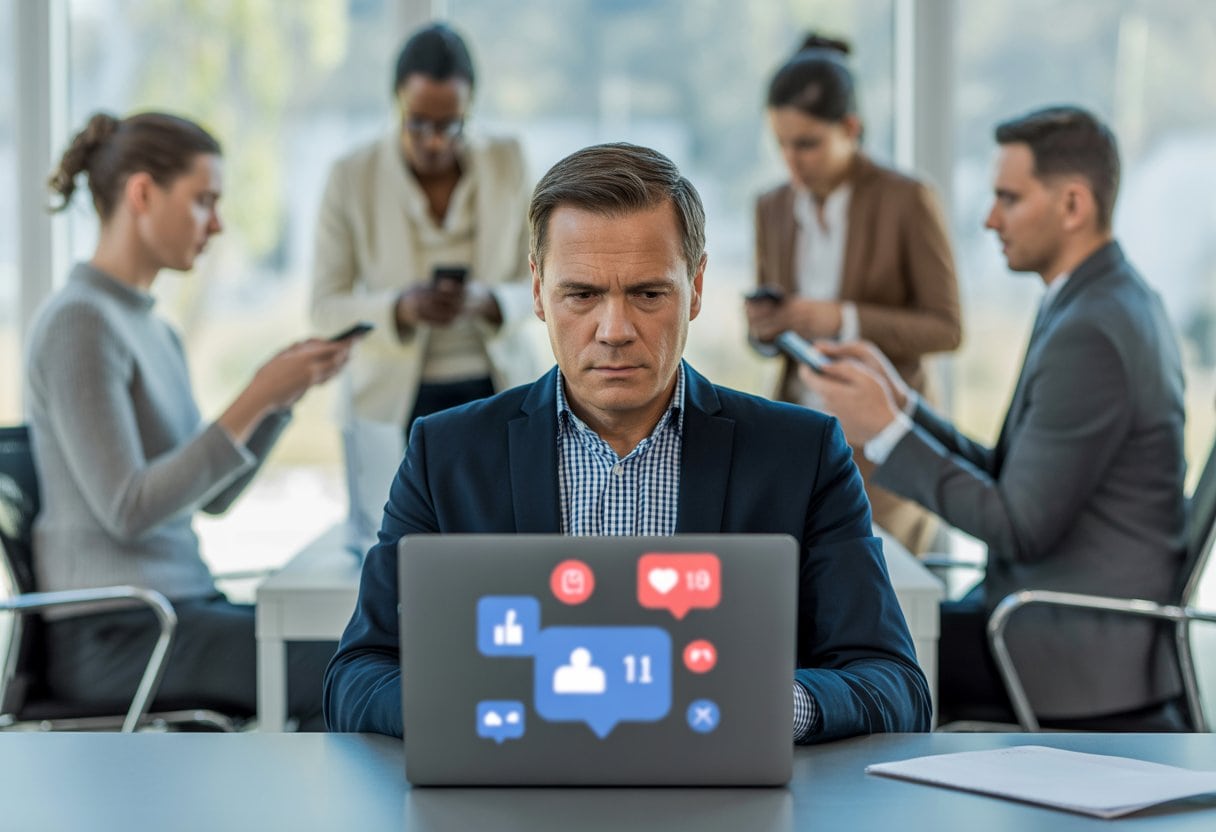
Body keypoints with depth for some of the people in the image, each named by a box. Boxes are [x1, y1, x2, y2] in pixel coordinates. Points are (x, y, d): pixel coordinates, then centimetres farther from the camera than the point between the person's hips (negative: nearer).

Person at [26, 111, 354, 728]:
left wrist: (285, 391, 2)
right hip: (111, 632, -9)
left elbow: (213, 494, 16)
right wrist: (257, 399, -17)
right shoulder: (78, 323, -11)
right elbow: (126, 509, -18)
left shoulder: (152, 330, 18)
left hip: (182, 604, 9)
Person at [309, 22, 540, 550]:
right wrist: (402, 308, -24)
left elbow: (536, 286, 2)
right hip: (393, 403, -1)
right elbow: (325, 308, -5)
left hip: (494, 392, 1)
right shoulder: (353, 178, -5)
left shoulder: (506, 164, 1)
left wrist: (486, 302, -20)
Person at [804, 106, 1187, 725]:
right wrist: (902, 405, 4)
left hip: (1080, 650, -10)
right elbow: (1011, 485, 12)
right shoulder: (1113, 303, 11)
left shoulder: (1087, 336, -22)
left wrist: (885, 434, -16)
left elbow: (1020, 529, -21)